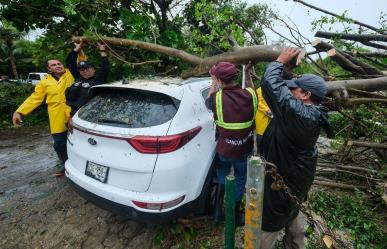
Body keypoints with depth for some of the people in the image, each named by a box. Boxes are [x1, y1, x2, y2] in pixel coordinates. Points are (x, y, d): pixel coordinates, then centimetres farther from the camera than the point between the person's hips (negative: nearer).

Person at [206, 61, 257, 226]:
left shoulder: (218, 97, -20)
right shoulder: (249, 95, -14)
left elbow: (208, 101, 6)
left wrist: (213, 82, 14)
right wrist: (248, 73, 19)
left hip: (224, 149, -1)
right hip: (244, 149, 1)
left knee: (223, 175, 25)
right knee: (240, 180, 20)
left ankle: (218, 212, 33)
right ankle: (234, 217, 36)